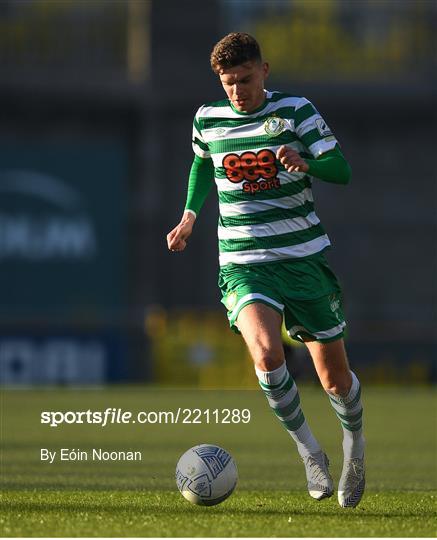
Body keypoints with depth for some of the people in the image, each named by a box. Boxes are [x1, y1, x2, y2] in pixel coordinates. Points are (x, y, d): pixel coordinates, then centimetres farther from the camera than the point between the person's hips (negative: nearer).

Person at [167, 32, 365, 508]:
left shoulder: (295, 111, -4)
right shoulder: (207, 119, 3)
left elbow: (341, 169, -10)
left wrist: (304, 163, -30)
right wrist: (190, 213, 15)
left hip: (304, 257, 0)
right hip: (243, 265, 0)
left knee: (335, 376, 5)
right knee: (266, 353, -29)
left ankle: (354, 442, 38)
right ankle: (308, 451, -9)